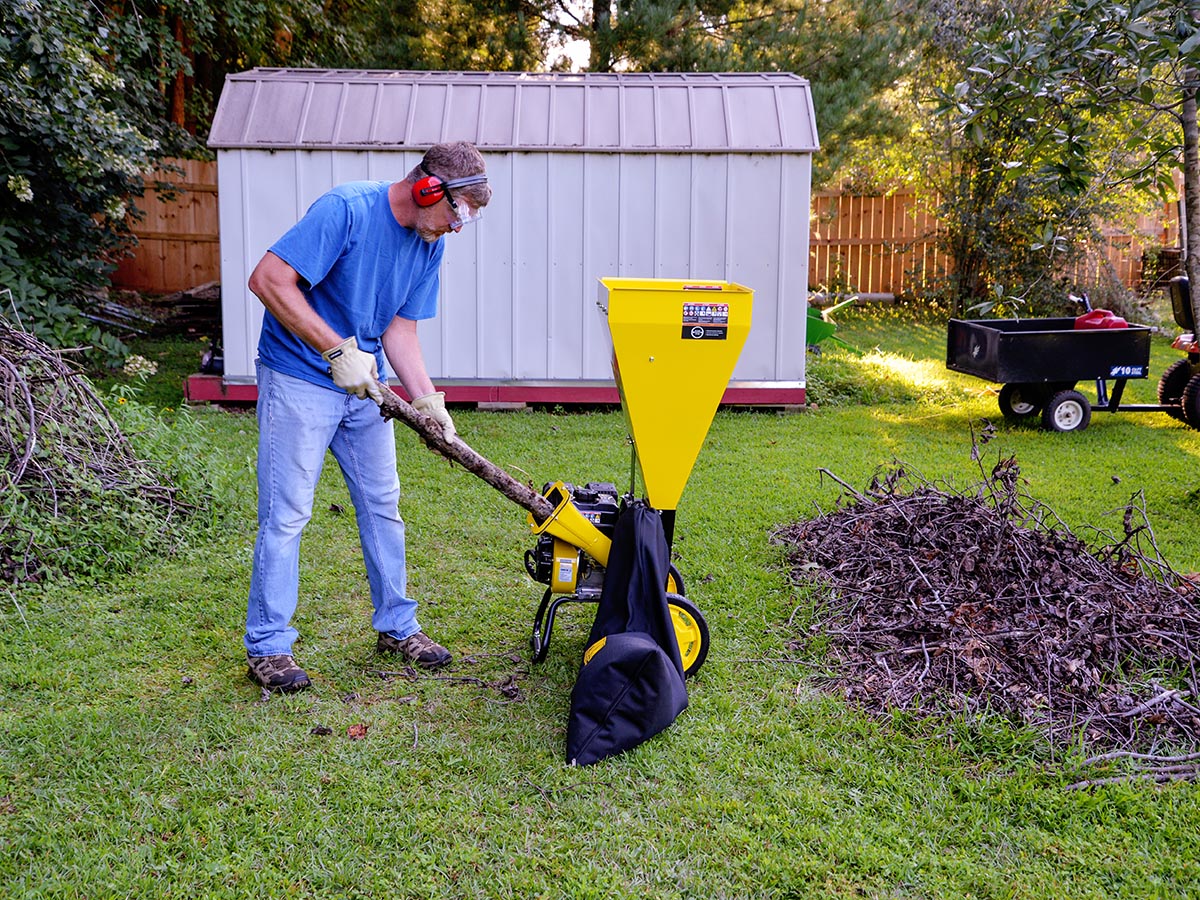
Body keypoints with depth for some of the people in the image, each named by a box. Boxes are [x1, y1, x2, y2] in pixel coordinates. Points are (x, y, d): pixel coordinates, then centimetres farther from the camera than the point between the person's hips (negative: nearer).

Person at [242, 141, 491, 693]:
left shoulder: (429, 245, 2)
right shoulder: (345, 209, -21)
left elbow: (400, 329, 4)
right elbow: (268, 280, -24)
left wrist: (427, 402, -9)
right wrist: (339, 350, -25)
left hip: (364, 386, 7)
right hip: (300, 381, -7)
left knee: (382, 507, 12)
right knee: (286, 514, -3)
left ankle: (396, 626, 26)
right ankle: (267, 647, 10)